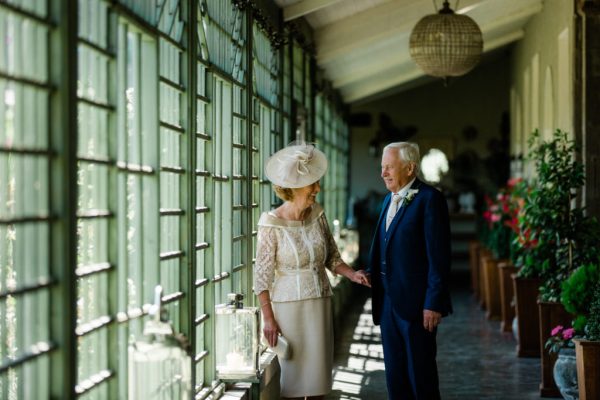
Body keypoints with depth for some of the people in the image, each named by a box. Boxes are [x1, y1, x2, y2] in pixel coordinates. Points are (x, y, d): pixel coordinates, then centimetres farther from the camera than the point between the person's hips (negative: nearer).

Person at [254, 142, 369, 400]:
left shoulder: (317, 214, 1)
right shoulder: (272, 224, -12)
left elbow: (331, 257, 11)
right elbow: (262, 275, -9)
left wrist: (352, 274, -7)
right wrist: (268, 319, -11)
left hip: (320, 304, 5)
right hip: (289, 306, -5)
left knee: (318, 371, 8)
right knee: (293, 374, 0)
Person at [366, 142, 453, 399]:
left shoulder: (429, 199, -11)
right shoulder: (389, 200, 15)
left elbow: (438, 257, -15)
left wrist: (433, 303, -18)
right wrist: (371, 272, 4)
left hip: (416, 304, -8)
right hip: (388, 302, 8)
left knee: (421, 376, 1)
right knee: (395, 377, 12)